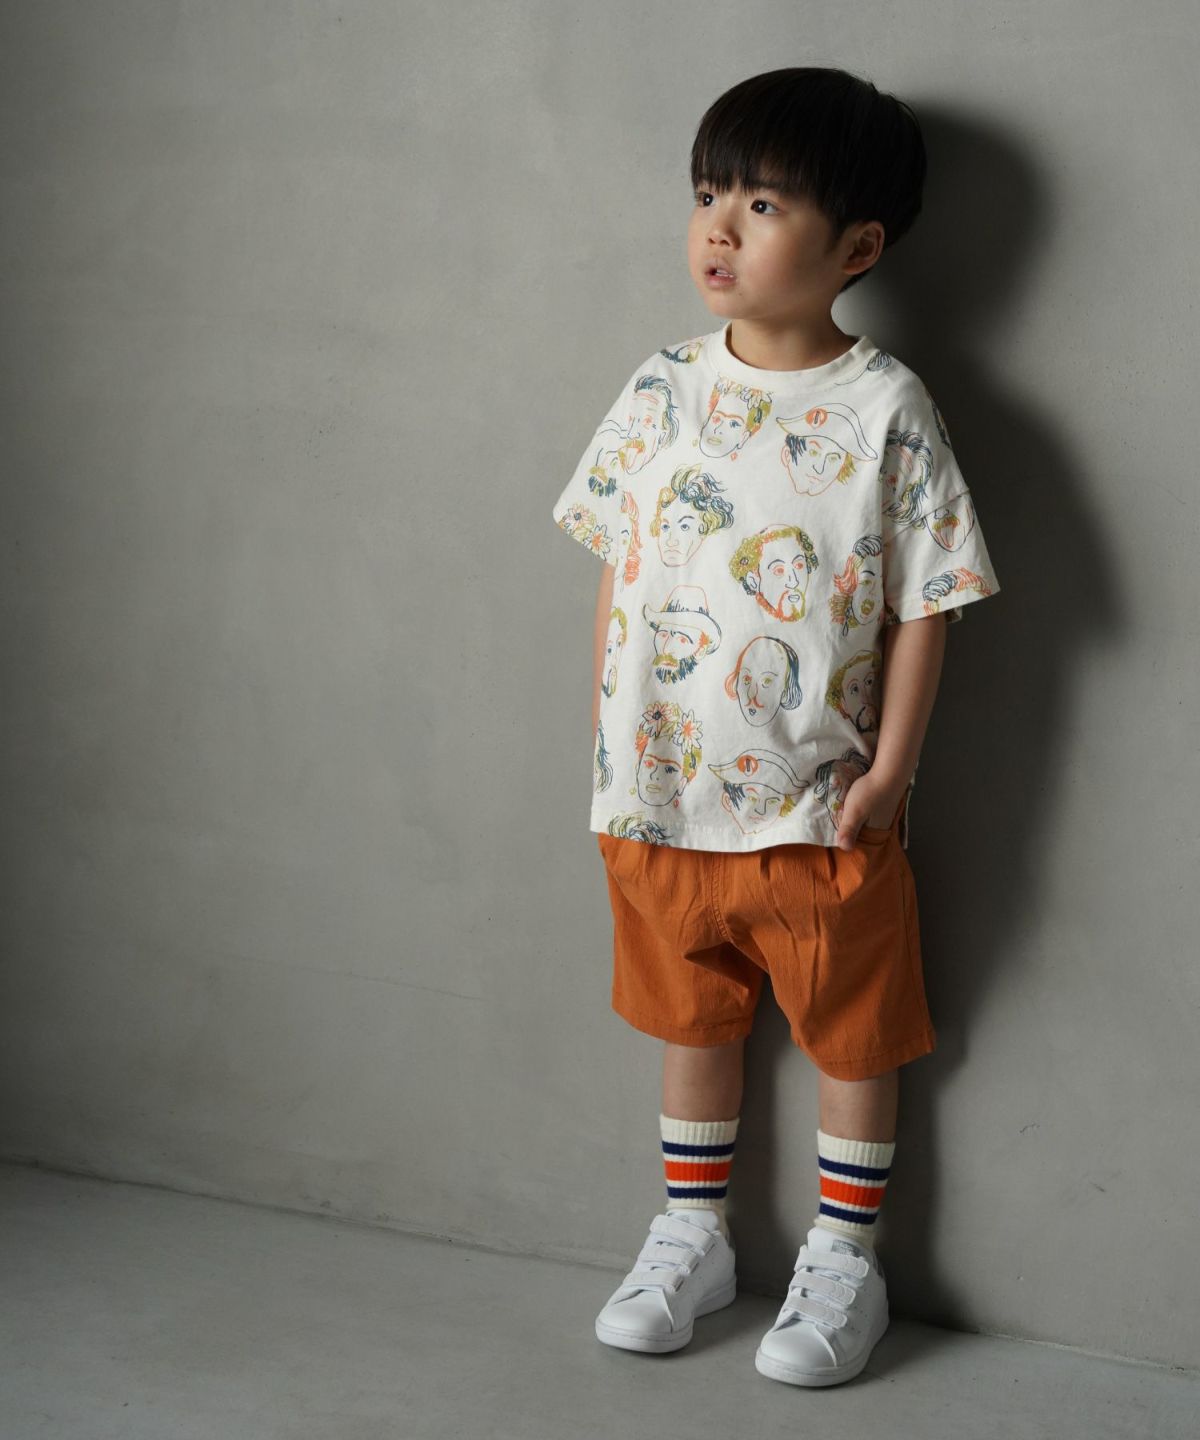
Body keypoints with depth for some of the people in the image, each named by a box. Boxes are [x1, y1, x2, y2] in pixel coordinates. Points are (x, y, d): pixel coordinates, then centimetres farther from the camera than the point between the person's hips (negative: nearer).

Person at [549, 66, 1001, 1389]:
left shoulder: (886, 410, -11)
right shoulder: (662, 390, 0)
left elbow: (923, 606, -8)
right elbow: (616, 569, 7)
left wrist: (889, 772, -11)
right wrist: (608, 738, 3)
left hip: (819, 810, -3)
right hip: (661, 796, 4)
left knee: (854, 1033, 12)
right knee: (690, 1020, 19)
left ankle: (842, 1257, 30)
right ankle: (692, 1236, 36)